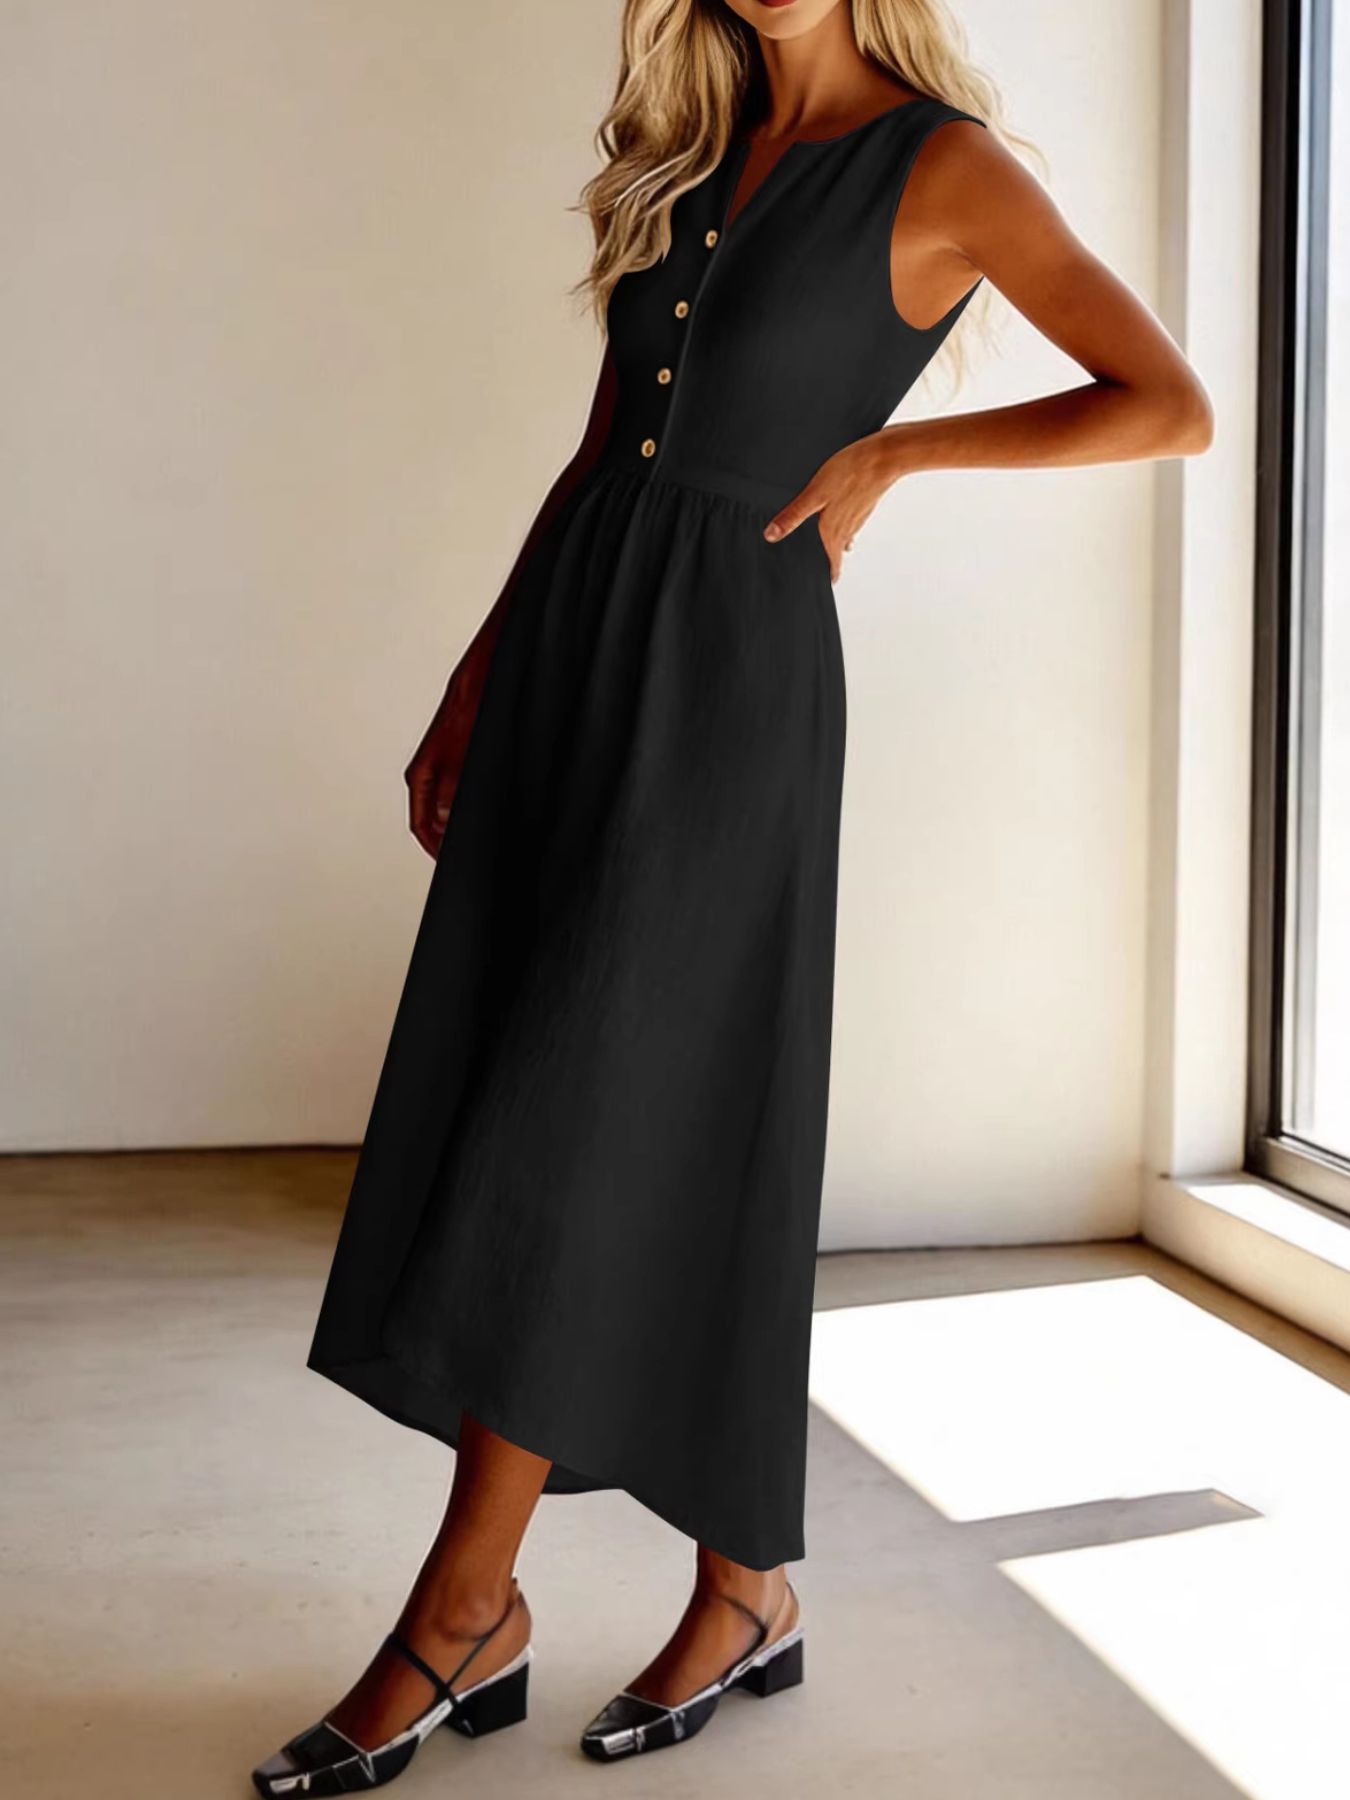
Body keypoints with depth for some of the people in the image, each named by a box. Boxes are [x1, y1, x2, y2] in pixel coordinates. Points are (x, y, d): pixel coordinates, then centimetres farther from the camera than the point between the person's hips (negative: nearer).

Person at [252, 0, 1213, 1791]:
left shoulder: (945, 166, -2)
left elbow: (1172, 404, -6)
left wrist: (887, 450, -5)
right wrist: (478, 676, 14)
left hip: (726, 671, -7)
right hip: (569, 649, 7)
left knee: (576, 1135, -7)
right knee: (496, 1119, 5)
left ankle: (461, 1611, 6)